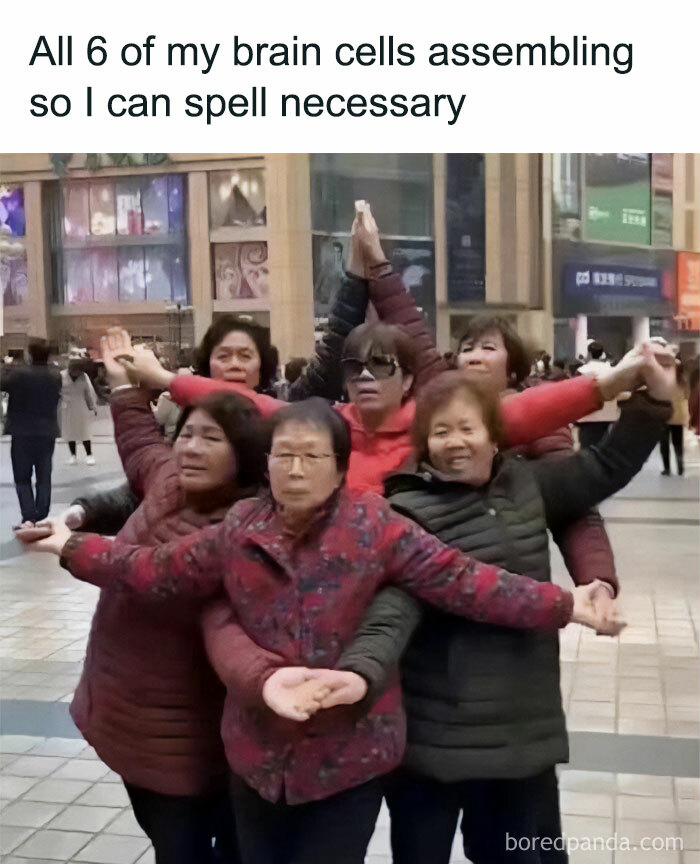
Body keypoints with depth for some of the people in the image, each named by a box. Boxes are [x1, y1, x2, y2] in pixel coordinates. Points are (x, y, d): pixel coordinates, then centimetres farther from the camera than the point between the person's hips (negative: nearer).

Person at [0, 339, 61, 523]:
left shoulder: (19, 373, -16)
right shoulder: (55, 376, -4)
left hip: (23, 434, -3)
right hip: (47, 433, 3)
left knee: (22, 479, 6)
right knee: (44, 479, 12)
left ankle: (29, 517, -5)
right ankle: (41, 517, 14)